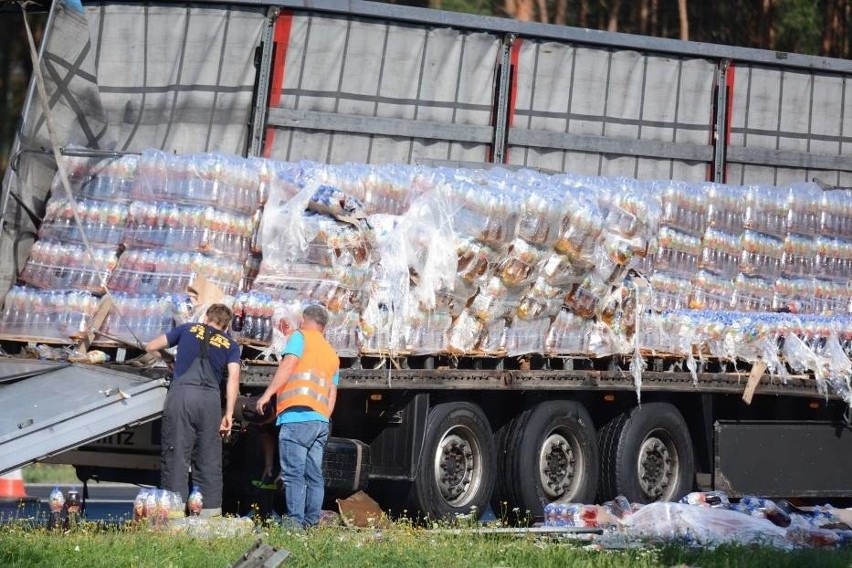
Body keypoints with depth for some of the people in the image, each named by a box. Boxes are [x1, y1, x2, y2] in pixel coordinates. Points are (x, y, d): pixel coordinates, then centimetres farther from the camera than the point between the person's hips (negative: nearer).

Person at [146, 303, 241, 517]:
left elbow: (150, 347, 26)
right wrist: (229, 414, 1)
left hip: (180, 394, -1)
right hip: (210, 399, 1)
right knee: (209, 460, 5)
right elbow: (233, 377, 4)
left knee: (175, 457, -3)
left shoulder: (188, 329, 21)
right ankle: (211, 512, -1)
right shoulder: (230, 344, 19)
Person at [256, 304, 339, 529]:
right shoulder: (332, 355, 28)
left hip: (297, 416, -7)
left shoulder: (301, 337, 7)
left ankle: (295, 522, -19)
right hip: (321, 419, 7)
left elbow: (289, 363, -9)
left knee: (294, 474, -11)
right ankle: (312, 523, 3)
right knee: (314, 475, 7)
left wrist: (268, 393, -13)